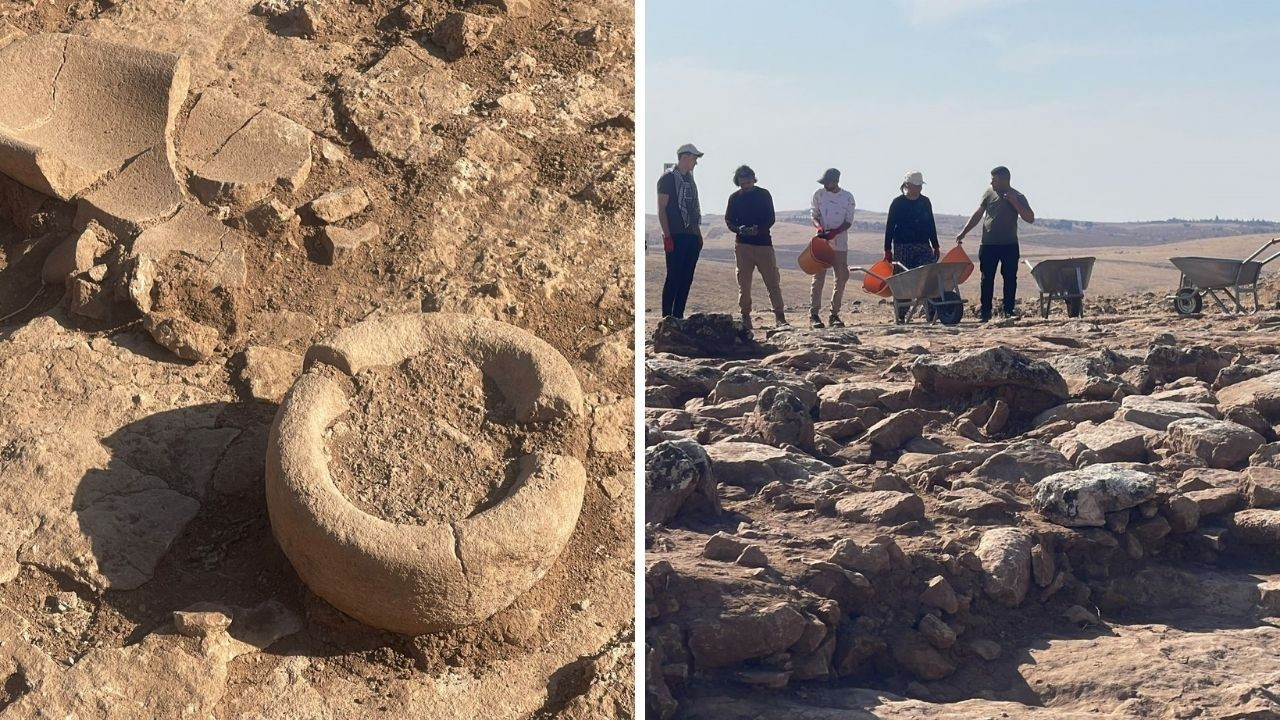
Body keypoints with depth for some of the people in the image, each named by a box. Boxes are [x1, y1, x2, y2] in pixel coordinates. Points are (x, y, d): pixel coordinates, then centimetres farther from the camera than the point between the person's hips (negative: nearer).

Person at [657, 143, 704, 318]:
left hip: (692, 236, 7)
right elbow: (662, 209, -9)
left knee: (686, 278, 6)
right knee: (673, 277, -8)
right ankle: (667, 317, -6)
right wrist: (667, 236, -16)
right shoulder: (668, 178, -4)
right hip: (676, 237, -7)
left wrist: (698, 234, 15)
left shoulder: (690, 179, 18)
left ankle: (678, 317, 11)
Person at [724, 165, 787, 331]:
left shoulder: (764, 195, 3)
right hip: (742, 244, 2)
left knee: (773, 280, -5)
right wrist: (739, 229, -13)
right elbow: (728, 220, 9)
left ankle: (780, 316, -5)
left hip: (763, 243, -1)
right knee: (744, 282, 2)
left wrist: (758, 229, -18)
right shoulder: (735, 198, 8)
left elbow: (770, 219, 1)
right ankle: (745, 316, 10)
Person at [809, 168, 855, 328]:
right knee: (818, 278, -4)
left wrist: (834, 232, -17)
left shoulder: (847, 197, 0)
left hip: (840, 244, 1)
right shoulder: (819, 194, 1)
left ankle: (834, 314, 11)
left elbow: (849, 222, 0)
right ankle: (813, 314, -3)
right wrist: (820, 227, -18)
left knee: (842, 278, 2)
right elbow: (814, 215, 3)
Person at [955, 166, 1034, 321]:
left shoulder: (1018, 197, -1)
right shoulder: (989, 193, 6)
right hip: (988, 244, 2)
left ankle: (1008, 311, 5)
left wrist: (1014, 202, -17)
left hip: (1009, 245, -2)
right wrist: (963, 233, 5)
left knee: (1010, 278, -1)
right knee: (987, 278, 1)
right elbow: (977, 215, 11)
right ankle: (985, 311, 6)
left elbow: (1030, 218, -9)